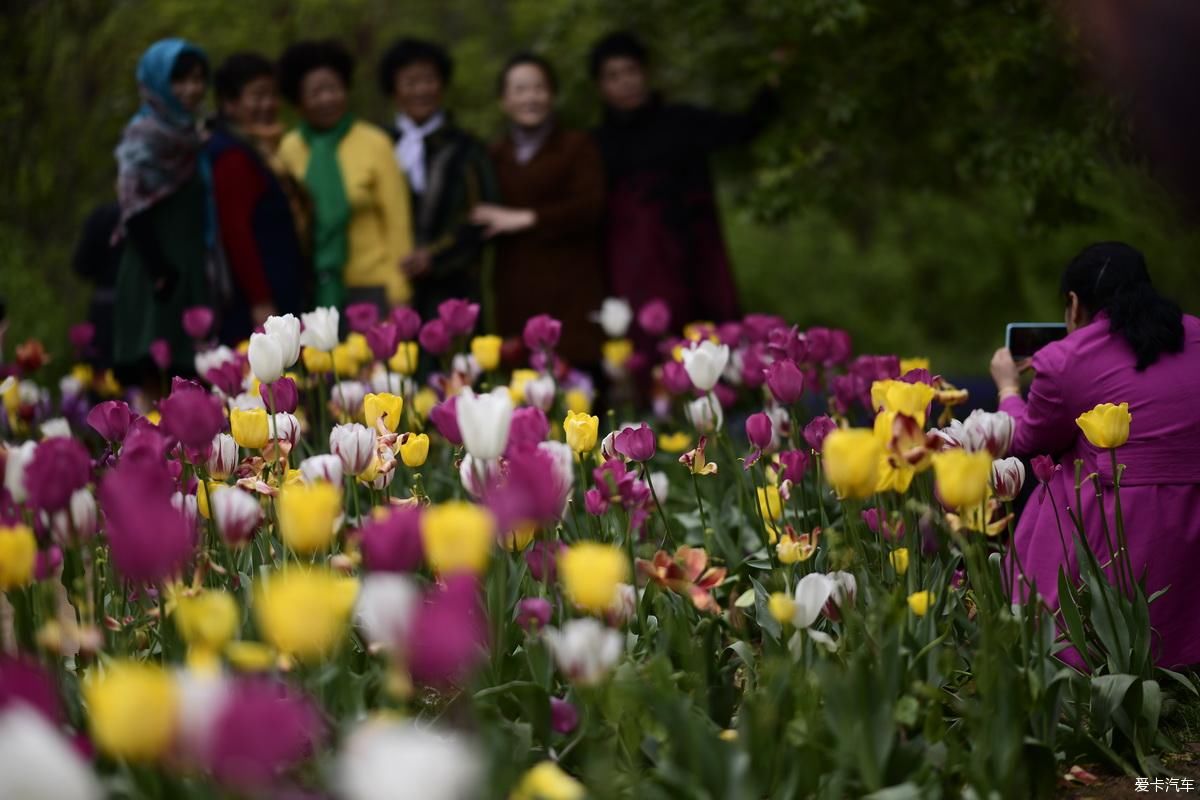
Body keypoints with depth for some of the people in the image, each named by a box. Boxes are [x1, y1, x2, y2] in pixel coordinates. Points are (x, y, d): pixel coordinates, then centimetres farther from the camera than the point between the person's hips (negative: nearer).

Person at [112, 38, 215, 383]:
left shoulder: (188, 133, 17)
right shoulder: (145, 135, -7)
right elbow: (135, 211, -15)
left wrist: (210, 272, 12)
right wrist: (161, 273, -20)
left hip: (191, 275, 8)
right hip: (159, 281, -8)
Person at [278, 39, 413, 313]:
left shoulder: (375, 144, -1)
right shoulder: (288, 148, 4)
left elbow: (398, 223, -1)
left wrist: (398, 295, -4)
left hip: (368, 289, -2)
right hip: (308, 290, 2)